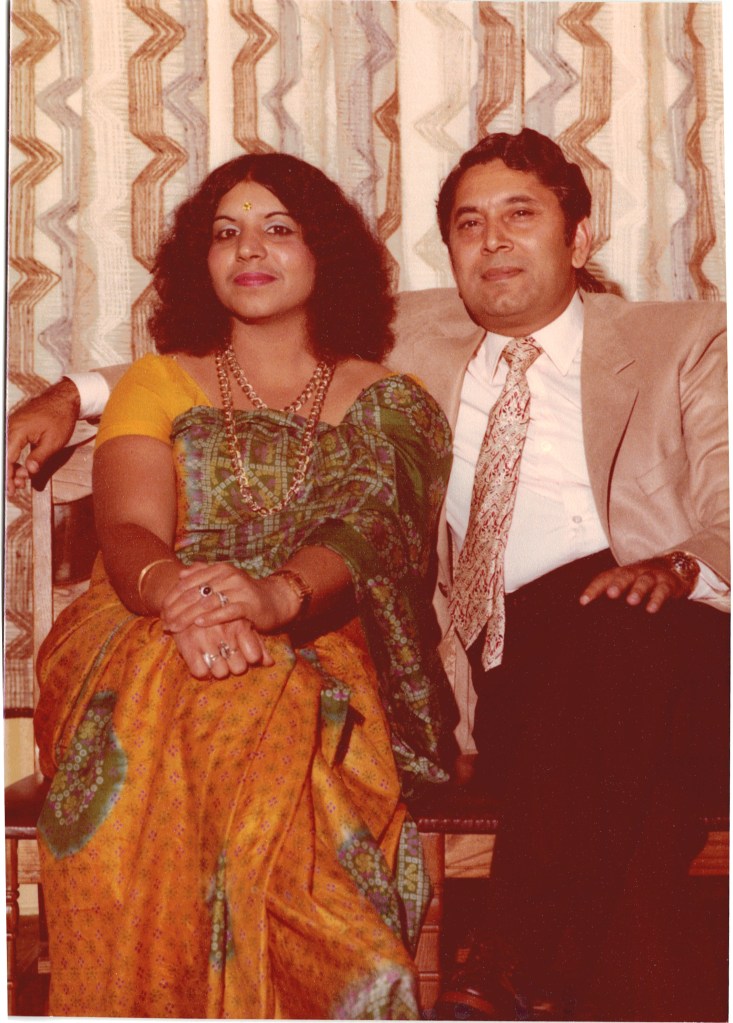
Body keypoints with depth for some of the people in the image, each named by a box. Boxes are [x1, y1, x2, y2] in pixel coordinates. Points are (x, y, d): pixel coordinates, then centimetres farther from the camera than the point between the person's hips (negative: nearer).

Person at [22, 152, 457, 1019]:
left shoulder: (390, 404, 14)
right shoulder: (157, 384, 18)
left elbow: (371, 532, -7)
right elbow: (129, 530, -1)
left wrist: (276, 594, -32)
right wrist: (178, 596, -28)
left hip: (322, 650, -1)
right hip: (147, 644, 1)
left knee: (272, 734, -39)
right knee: (151, 728, -37)